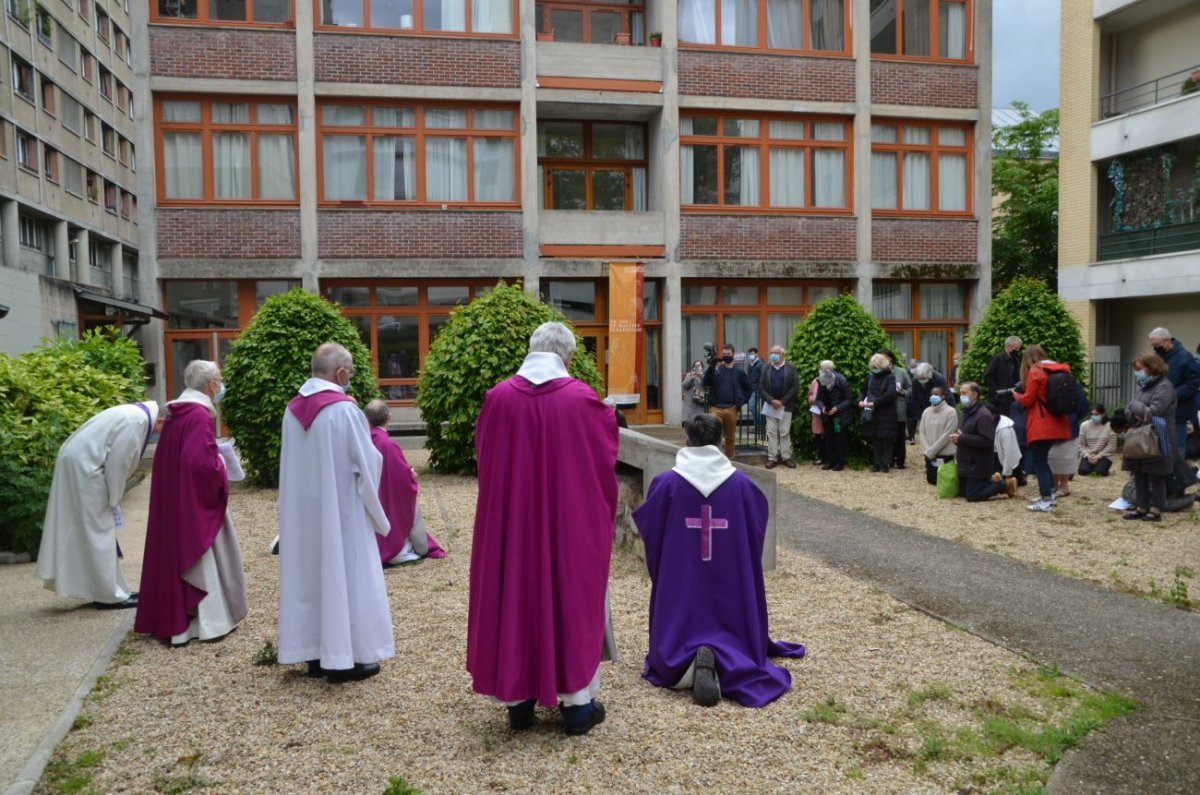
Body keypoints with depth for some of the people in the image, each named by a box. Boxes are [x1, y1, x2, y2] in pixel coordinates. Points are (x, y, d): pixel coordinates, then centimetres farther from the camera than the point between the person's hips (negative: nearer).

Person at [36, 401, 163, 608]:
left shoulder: (136, 416, 12)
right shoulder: (136, 421, -19)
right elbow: (118, 463, -19)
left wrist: (113, 499, 14)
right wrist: (114, 500, -8)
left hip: (79, 462, 10)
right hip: (82, 466, -10)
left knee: (94, 531, 14)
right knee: (98, 531, -3)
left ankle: (106, 590, 23)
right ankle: (109, 595, 5)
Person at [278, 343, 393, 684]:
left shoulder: (292, 409, 3)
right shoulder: (344, 410, -18)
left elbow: (301, 460, 13)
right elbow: (368, 463, -13)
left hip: (303, 512, 7)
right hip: (340, 511, -7)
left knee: (309, 575, 13)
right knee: (344, 576, 2)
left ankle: (315, 654, 22)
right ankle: (344, 658, 9)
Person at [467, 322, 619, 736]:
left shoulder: (498, 398, -5)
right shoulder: (581, 398, -10)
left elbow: (483, 457, 7)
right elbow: (605, 455, 1)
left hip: (509, 519, 2)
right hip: (572, 521, -1)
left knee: (514, 596, 13)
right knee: (571, 596, 10)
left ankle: (519, 699, 22)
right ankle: (577, 701, 18)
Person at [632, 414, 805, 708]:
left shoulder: (666, 482, -8)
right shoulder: (741, 483, -4)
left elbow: (649, 531, 2)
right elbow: (757, 532, 8)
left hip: (680, 587, -1)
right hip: (730, 586, 1)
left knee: (676, 647, 12)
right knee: (734, 640, 13)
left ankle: (687, 663, -25)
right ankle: (730, 660, -23)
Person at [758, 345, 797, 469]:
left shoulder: (791, 368, -2)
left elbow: (794, 387, -6)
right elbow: (761, 387, 0)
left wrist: (782, 401, -12)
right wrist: (771, 400, -12)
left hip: (785, 406, -2)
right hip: (770, 405, 2)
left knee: (785, 432, 2)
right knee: (771, 432, 4)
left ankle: (786, 457, 9)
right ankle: (772, 458, 8)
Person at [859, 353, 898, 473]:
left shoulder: (890, 377, -7)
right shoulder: (870, 377, 9)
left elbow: (890, 394, -21)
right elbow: (864, 391, 20)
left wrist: (875, 403, -22)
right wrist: (861, 400, -1)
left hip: (886, 415, -5)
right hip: (872, 414, 5)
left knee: (886, 440, 0)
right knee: (875, 440, 8)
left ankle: (886, 463, 7)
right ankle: (878, 463, 14)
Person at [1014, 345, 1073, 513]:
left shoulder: (1034, 372, -10)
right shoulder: (1056, 371, 12)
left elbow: (1027, 400, -11)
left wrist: (1016, 394, 9)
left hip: (1041, 426, -8)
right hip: (1055, 424, 8)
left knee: (1039, 462, -4)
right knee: (1043, 459, 20)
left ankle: (1046, 501, -6)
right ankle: (1049, 494, 21)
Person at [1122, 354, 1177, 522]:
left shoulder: (1164, 387, -12)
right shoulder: (1143, 386, 15)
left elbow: (1153, 412, -20)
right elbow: (1128, 412, 13)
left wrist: (1134, 406, -6)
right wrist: (1136, 413, -9)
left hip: (1157, 441, -8)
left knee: (1155, 477, 1)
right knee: (1139, 476, 11)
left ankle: (1156, 510, 8)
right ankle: (1141, 507, 18)